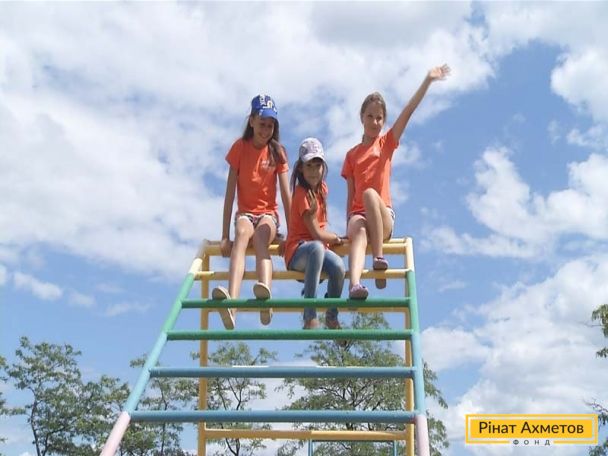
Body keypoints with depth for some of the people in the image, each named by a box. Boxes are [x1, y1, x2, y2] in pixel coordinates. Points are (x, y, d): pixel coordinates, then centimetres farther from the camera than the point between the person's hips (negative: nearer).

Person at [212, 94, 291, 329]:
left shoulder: (277, 152, 4)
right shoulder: (240, 147, 2)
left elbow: (286, 195, -1)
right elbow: (230, 193, -3)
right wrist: (225, 235, -9)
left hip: (268, 214, 1)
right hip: (245, 213, -1)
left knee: (260, 236, -36)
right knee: (241, 234, -36)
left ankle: (265, 294, -64)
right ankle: (231, 302, -61)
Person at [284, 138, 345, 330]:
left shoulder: (322, 188, 12)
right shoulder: (302, 193, -11)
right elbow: (316, 233, -13)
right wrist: (336, 238, 2)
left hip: (317, 248, 6)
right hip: (297, 251, -6)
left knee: (338, 266, -27)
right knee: (317, 247, -40)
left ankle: (332, 317, -3)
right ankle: (310, 317, -40)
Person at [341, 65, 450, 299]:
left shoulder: (387, 143, 14)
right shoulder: (351, 155, 18)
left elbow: (408, 111, 3)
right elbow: (350, 193, 14)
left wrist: (427, 81, -7)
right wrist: (348, 223, 1)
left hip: (384, 215, -1)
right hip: (358, 214, 1)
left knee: (370, 193, -35)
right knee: (358, 231, -35)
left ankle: (379, 257, -33)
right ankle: (354, 285, -60)